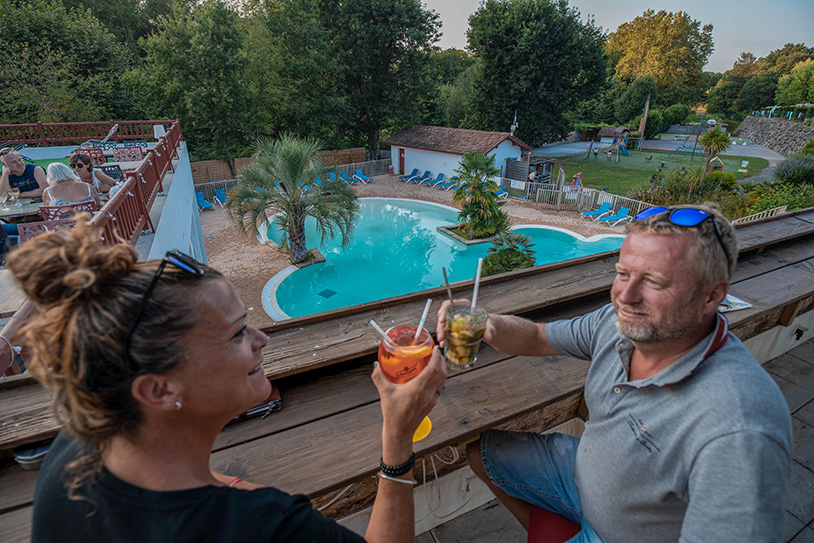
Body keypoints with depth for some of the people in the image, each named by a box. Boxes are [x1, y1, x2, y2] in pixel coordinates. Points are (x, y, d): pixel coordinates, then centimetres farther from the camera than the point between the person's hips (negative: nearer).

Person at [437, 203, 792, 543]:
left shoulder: (739, 434, -36)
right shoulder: (619, 321, -16)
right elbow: (536, 338, -5)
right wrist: (487, 324, -27)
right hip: (581, 468, 6)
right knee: (480, 450, 13)